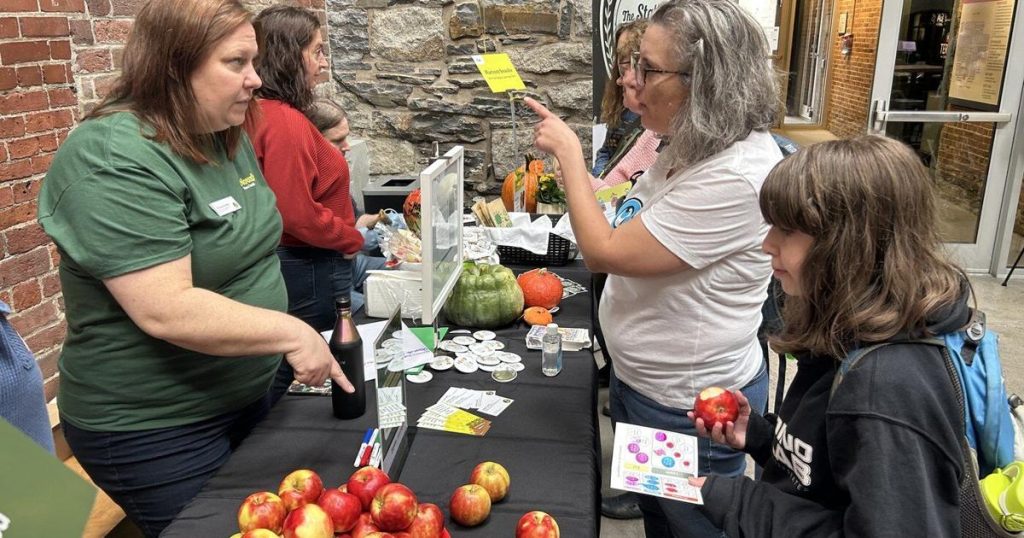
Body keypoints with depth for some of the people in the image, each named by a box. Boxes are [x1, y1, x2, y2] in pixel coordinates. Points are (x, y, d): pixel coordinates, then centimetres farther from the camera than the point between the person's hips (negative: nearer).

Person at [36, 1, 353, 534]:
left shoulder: (227, 138, 3)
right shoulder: (114, 161, -24)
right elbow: (166, 310, -31)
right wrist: (291, 334, -26)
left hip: (244, 393, 8)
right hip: (152, 430, -8)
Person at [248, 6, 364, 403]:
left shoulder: (262, 113, 7)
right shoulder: (286, 122, -22)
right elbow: (297, 214, -26)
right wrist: (352, 240, -11)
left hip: (286, 261, 10)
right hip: (309, 270, -10)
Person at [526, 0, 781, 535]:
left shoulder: (737, 174, -31)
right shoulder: (691, 146, 0)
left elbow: (605, 251, -27)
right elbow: (627, 227, 13)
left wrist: (569, 152, -16)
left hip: (690, 408, -9)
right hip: (638, 381, 9)